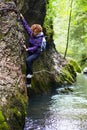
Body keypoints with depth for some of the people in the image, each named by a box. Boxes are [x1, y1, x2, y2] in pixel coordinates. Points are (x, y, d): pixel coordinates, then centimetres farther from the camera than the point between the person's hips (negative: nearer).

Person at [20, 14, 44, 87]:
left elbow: (35, 47, -24)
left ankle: (31, 73, -11)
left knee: (28, 60, -32)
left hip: (36, 53, -7)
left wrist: (27, 49, -31)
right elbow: (26, 26, -1)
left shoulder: (39, 38, -22)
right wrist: (22, 18, -7)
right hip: (30, 52, 7)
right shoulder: (31, 34, -5)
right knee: (28, 65, 7)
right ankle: (29, 83, 17)